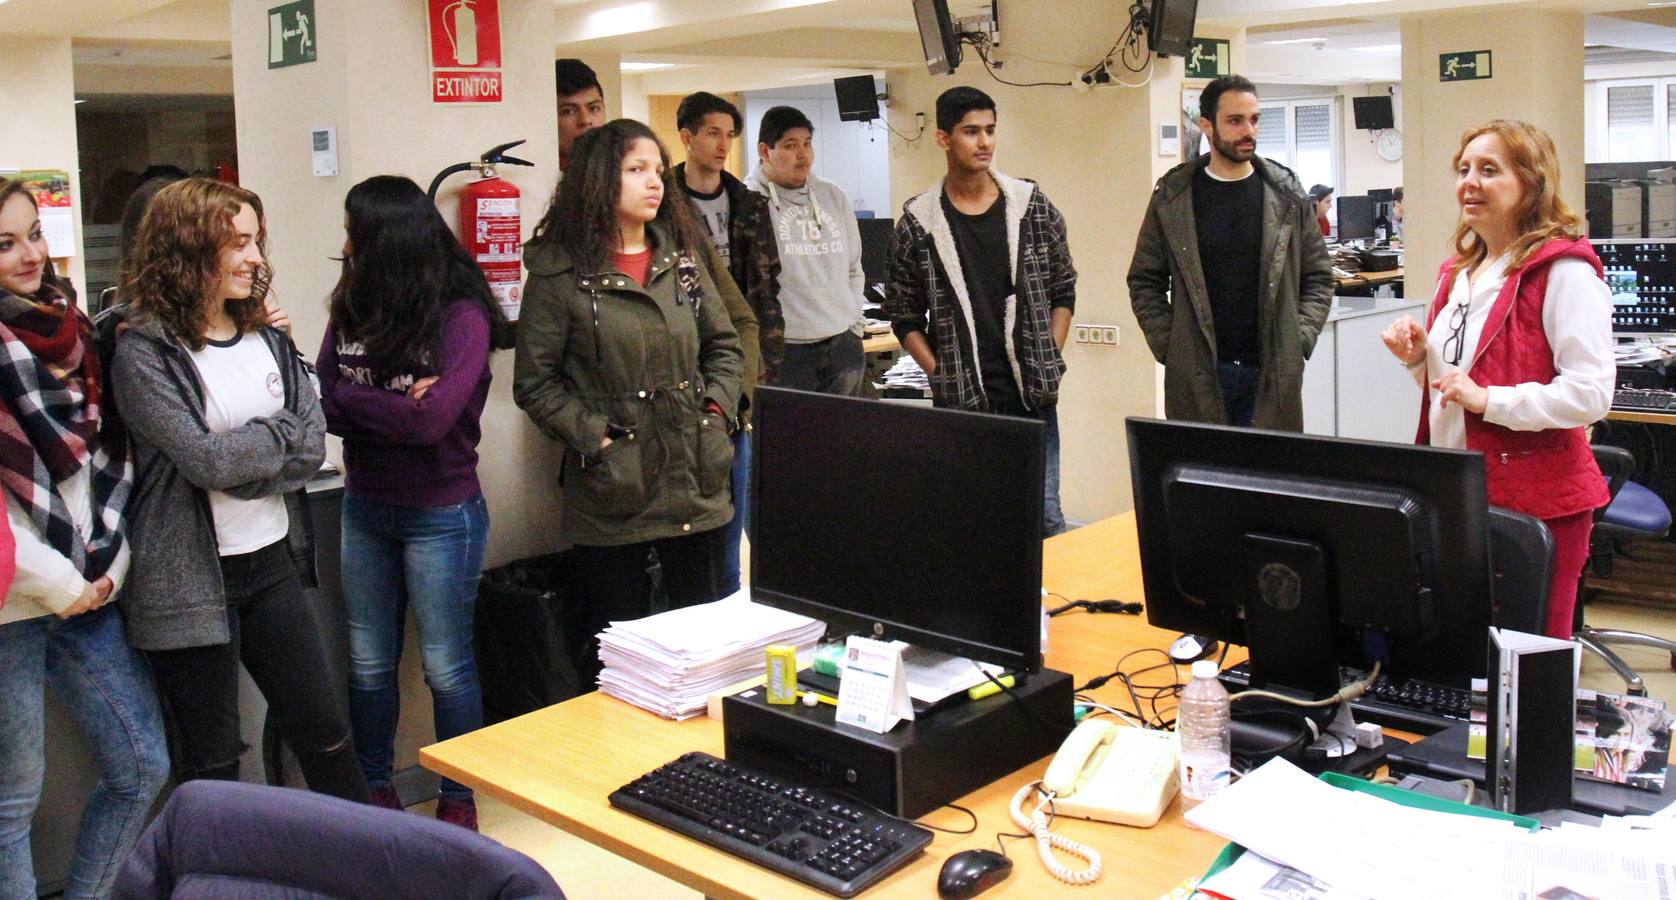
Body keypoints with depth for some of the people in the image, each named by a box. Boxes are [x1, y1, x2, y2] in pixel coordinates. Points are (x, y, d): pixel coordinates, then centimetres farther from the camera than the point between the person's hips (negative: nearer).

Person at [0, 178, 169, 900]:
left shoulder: (68, 329, 10)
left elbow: (113, 457, 15)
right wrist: (59, 583, -13)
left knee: (143, 767, 10)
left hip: (87, 592, 6)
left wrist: (110, 566, 4)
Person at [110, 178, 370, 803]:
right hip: (192, 580, -5)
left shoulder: (266, 336, 6)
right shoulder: (144, 353, -11)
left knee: (325, 730, 12)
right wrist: (280, 434, -5)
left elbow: (312, 447, -1)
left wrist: (237, 460, -15)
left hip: (271, 561, 5)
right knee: (213, 764, 8)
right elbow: (206, 460, -20)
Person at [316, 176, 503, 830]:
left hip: (441, 514, -5)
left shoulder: (461, 316, -15)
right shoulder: (351, 310, 2)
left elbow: (432, 418, -25)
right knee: (367, 662, 15)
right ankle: (374, 792, 31)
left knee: (446, 665, 7)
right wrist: (395, 409, -19)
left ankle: (458, 800, 23)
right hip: (365, 506, 6)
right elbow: (324, 404, -4)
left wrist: (351, 398, -13)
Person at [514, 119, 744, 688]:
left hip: (696, 483, 5)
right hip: (615, 488, -4)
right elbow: (535, 382, -5)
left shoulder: (683, 258, 11)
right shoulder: (559, 274, -5)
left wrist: (717, 409, 2)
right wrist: (593, 438, -13)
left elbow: (724, 346, 17)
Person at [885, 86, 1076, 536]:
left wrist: (1049, 362, 1)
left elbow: (1063, 290, 10)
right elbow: (906, 317, 5)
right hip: (961, 402, -1)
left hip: (1032, 397, 1)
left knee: (1045, 516, 5)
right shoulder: (918, 222, 1)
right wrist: (940, 376, -4)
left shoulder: (1033, 206, 5)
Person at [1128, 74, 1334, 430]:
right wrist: (1168, 346, -3)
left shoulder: (1286, 195, 6)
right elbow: (1144, 281, 6)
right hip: (1195, 375, -1)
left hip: (1273, 374, 1)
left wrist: (1299, 340, -1)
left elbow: (1318, 277, 10)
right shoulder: (1172, 197, 2)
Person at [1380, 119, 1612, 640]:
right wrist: (1419, 358, 5)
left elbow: (1592, 393, -20)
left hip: (1535, 501, -8)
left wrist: (1489, 399, -24)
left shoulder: (1563, 272, -12)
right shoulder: (1460, 271, 14)